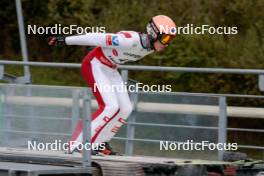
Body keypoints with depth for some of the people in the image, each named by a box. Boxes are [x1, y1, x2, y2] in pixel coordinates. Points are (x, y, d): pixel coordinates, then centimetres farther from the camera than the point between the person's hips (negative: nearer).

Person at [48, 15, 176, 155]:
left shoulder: (150, 47, -4)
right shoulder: (131, 40, -31)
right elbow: (98, 38, -26)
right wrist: (65, 40, -19)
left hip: (110, 69, 9)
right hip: (94, 65, -9)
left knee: (126, 108, 2)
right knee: (110, 106, -20)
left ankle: (100, 143, 13)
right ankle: (77, 143, -17)